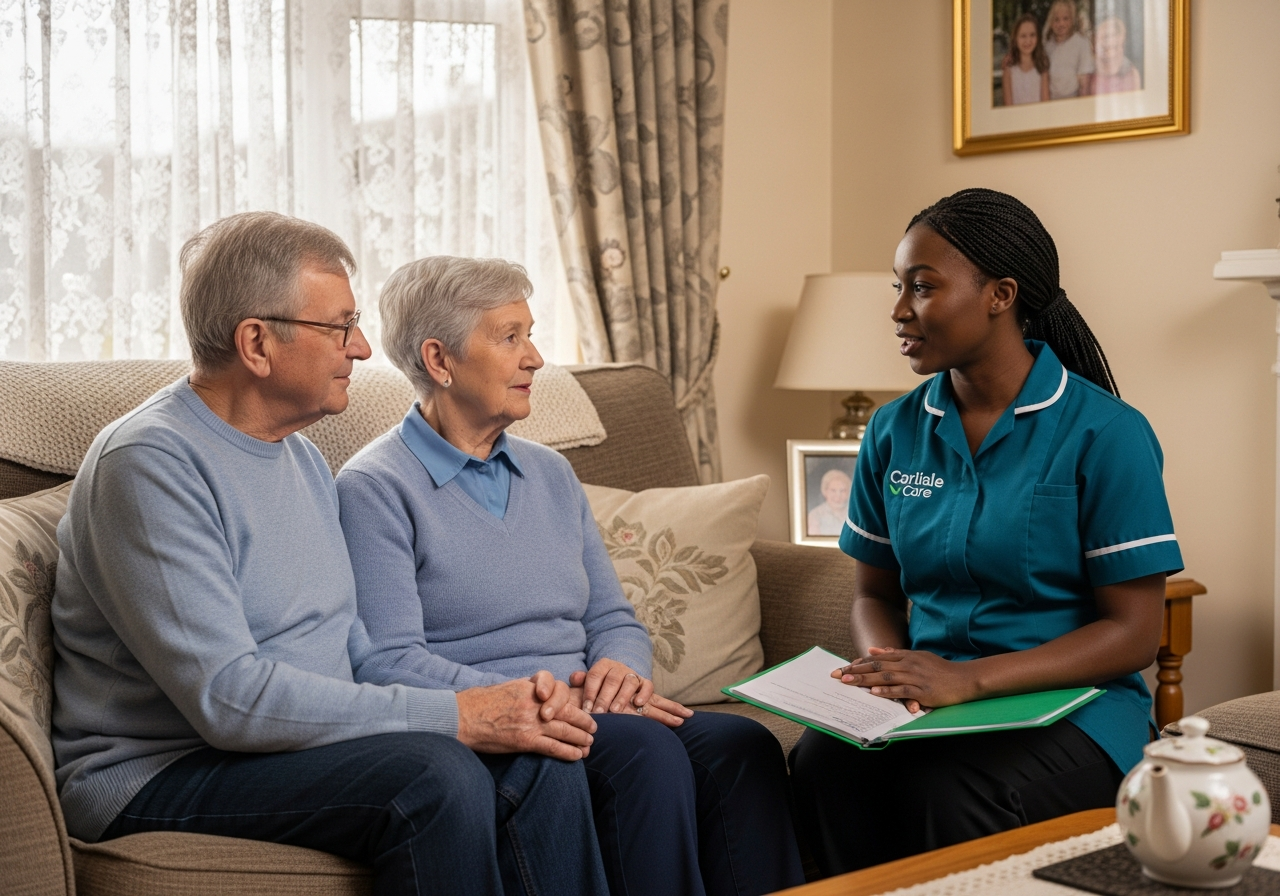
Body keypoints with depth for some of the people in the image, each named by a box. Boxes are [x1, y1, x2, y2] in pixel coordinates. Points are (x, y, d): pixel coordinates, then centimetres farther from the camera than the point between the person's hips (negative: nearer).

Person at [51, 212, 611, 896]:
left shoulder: (303, 458, 14)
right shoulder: (149, 462, -17)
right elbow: (227, 697, -25)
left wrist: (498, 704, -5)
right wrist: (458, 717, -24)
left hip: (296, 741, 8)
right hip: (159, 775, -8)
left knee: (539, 760, -14)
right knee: (433, 775, -30)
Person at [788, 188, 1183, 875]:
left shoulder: (1105, 433, -7)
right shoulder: (894, 432, 10)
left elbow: (1133, 635, -9)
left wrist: (967, 679, -21)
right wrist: (888, 668, -9)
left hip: (1071, 707, -4)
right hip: (932, 702, 4)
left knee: (948, 792, -35)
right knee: (822, 764, -29)